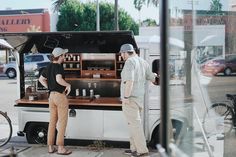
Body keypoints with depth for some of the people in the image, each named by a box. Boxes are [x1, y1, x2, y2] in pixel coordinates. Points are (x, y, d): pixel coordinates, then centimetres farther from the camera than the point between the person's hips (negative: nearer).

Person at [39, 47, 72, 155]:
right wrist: (68, 85, -15)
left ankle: (50, 147, 17)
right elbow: (59, 79, -31)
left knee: (52, 122, 12)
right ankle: (60, 147, 2)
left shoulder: (49, 67, 11)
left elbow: (41, 79, 21)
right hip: (60, 96, -8)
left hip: (51, 96, 8)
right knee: (62, 122, -1)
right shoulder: (58, 67, -15)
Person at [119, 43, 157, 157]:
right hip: (139, 98, 9)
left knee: (134, 124, -4)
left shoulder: (130, 62, -14)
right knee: (134, 123, 16)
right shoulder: (142, 62, 11)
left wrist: (126, 97, -22)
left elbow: (129, 80, -24)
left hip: (130, 99, -9)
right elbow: (151, 77, 16)